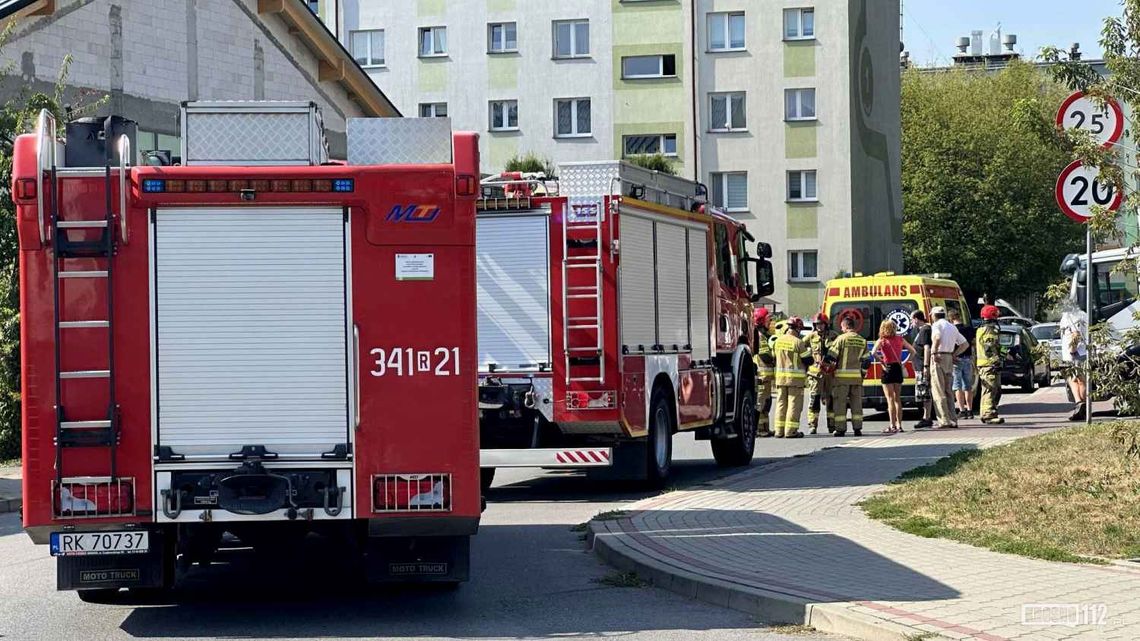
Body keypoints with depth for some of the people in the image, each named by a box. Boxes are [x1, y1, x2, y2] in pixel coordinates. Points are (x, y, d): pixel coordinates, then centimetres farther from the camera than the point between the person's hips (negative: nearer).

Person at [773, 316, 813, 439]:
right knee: (794, 404, -1)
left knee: (781, 403, 10)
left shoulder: (778, 341, 5)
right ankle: (790, 431, -4)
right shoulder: (798, 342, -12)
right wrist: (808, 351, 13)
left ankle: (779, 430, 10)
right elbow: (808, 360, -8)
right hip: (796, 378, -5)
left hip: (780, 376, 5)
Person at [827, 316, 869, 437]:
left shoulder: (841, 338, -7)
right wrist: (862, 373, 18)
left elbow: (831, 356, -9)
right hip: (857, 376, 4)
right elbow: (865, 361, 10)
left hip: (842, 376, -4)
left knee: (840, 403, 1)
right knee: (856, 403, 9)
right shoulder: (862, 341, 8)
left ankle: (840, 429, 0)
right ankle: (857, 429, 8)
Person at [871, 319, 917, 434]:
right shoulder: (900, 339, 5)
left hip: (888, 369, -5)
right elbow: (912, 351, 10)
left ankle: (893, 426, -6)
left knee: (890, 399, -3)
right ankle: (899, 425, 16)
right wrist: (905, 361, 10)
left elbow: (873, 353, -23)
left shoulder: (881, 340, -8)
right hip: (898, 369, 5)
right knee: (897, 399, 14)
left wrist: (882, 362, -13)